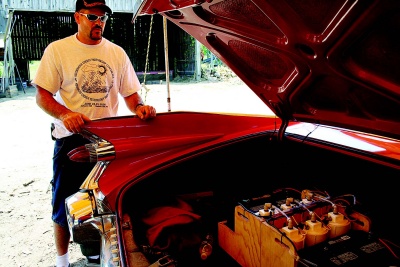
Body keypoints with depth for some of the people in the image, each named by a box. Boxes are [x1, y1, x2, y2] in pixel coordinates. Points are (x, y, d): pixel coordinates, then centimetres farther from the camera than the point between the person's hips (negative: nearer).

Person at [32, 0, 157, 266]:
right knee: (65, 205, 9)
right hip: (71, 139, -2)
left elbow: (130, 92, 10)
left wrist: (140, 107, -12)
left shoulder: (117, 52, 8)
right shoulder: (57, 50, -1)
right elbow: (42, 95, -4)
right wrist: (65, 114, -23)